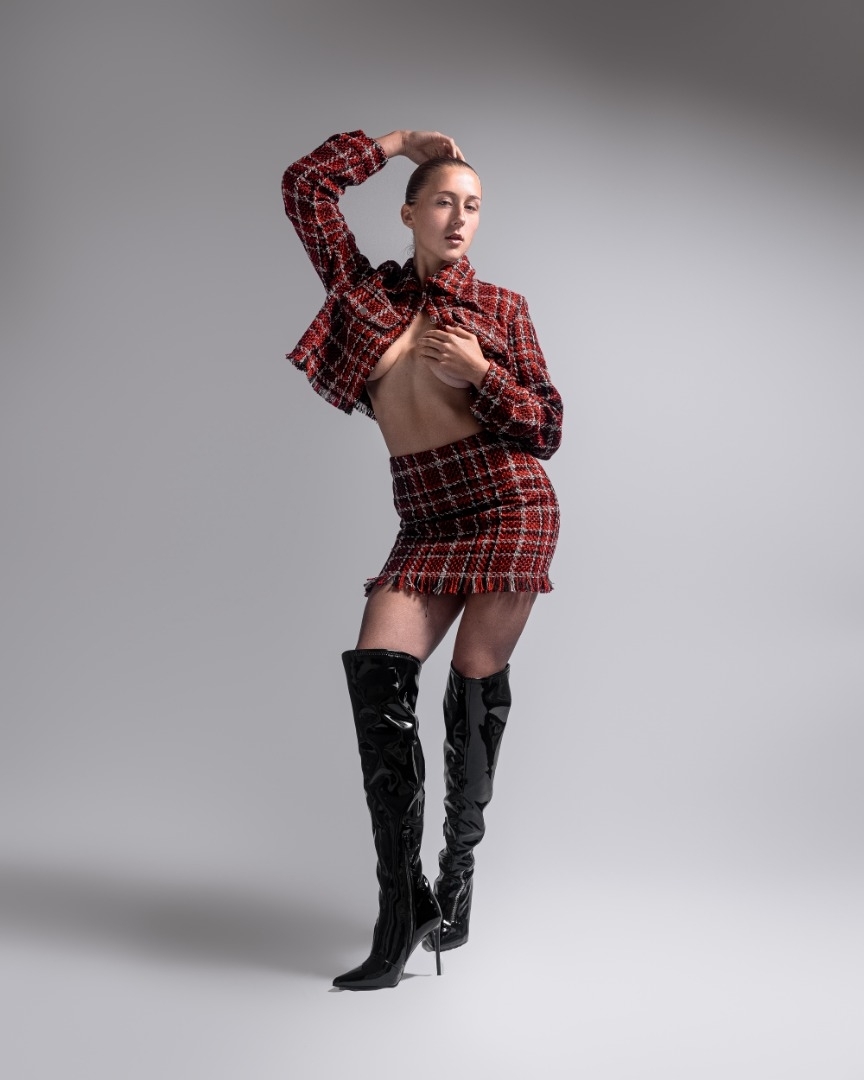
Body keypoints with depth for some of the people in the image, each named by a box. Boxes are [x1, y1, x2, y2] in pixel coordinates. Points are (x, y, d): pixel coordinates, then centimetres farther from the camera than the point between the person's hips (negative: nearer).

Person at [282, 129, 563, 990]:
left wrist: (480, 373, -10)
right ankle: (401, 907, -13)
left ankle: (457, 877, 15)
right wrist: (399, 142, 14)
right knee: (377, 672, -17)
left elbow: (547, 431, 5)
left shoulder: (501, 308, 8)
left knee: (475, 691, -3)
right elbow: (305, 184, 8)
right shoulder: (366, 291, 12)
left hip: (509, 509, -1)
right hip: (425, 525, 2)